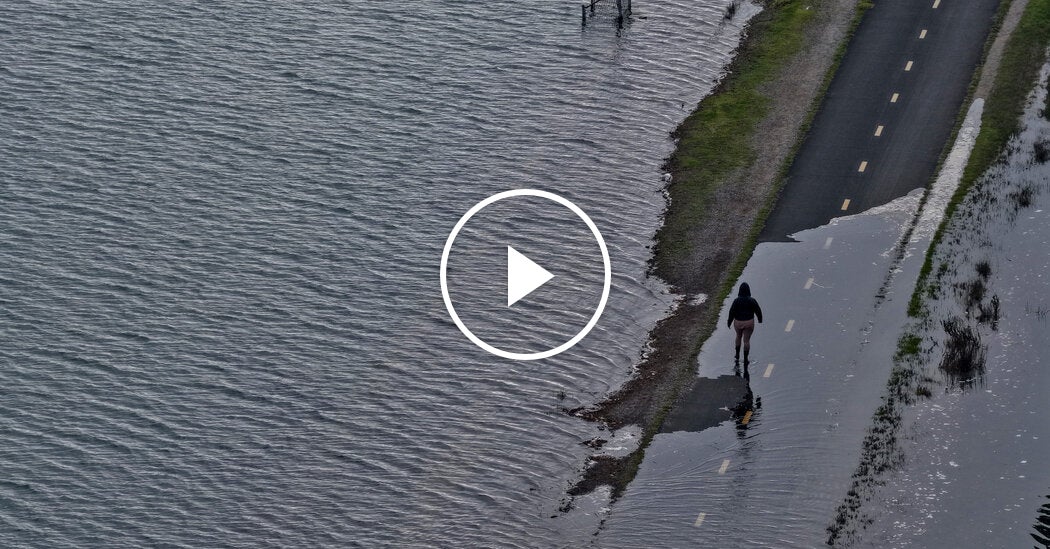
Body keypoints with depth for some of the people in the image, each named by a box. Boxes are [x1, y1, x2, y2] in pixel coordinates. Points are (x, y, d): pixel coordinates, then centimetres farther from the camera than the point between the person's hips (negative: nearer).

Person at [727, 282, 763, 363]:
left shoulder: (736, 301, -16)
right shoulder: (752, 301, -14)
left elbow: (732, 312, -10)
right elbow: (758, 311, -3)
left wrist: (729, 322, 4)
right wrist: (760, 319, 16)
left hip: (738, 322, 1)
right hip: (749, 323, -1)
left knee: (738, 336, 27)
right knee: (746, 340, 9)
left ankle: (737, 354, 33)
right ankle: (745, 358, 11)